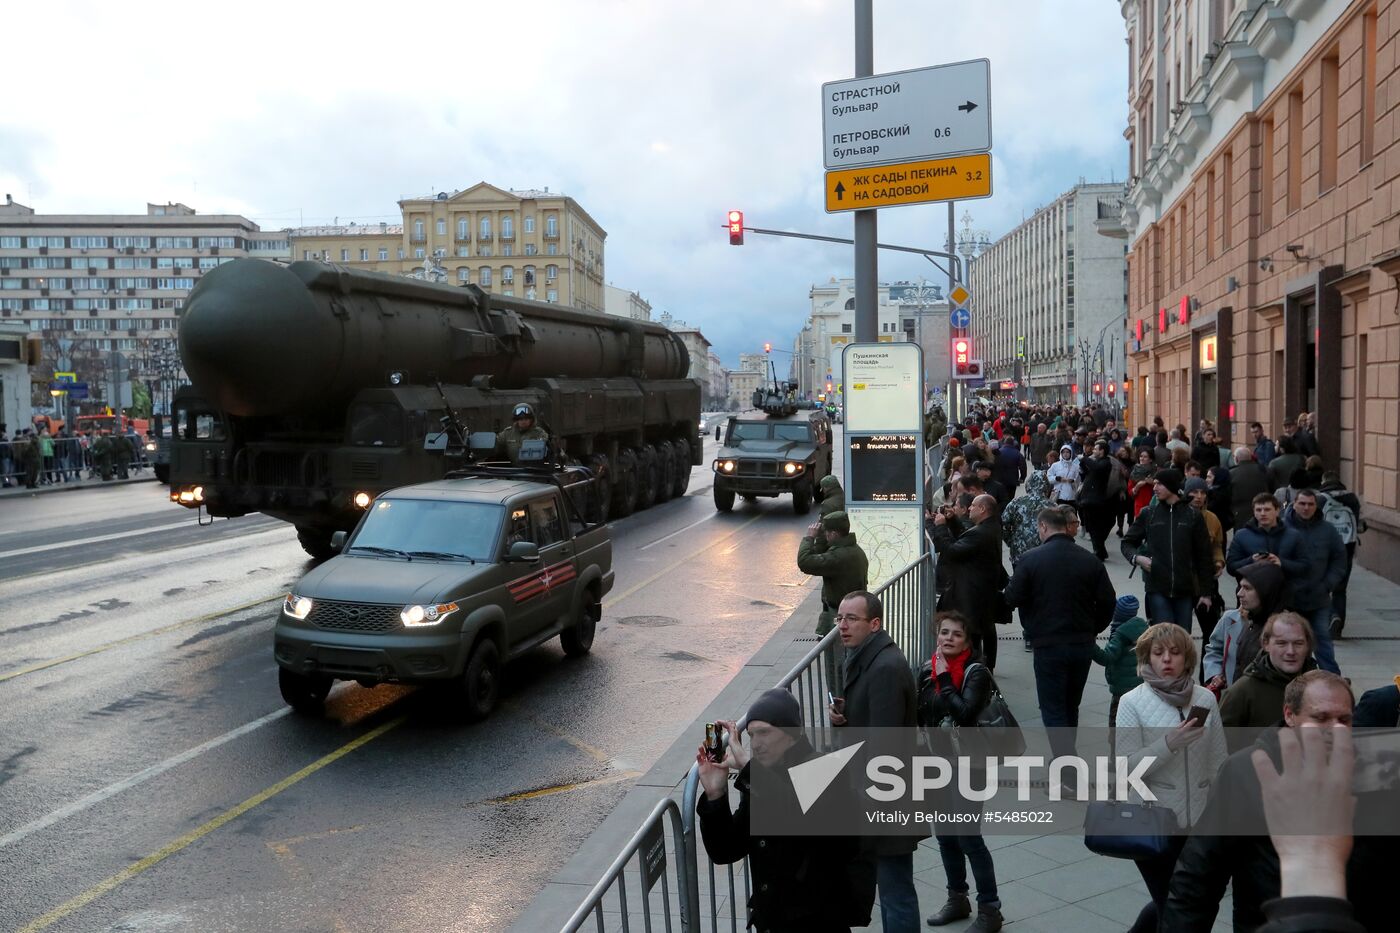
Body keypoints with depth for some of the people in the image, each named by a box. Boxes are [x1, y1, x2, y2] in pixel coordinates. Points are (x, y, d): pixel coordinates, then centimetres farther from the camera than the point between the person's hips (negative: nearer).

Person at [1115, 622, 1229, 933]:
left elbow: (1219, 763, 6)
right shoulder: (1132, 703, -11)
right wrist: (1168, 743, -26)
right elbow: (1125, 767, -15)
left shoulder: (1206, 699, -1)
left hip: (1198, 823, 4)